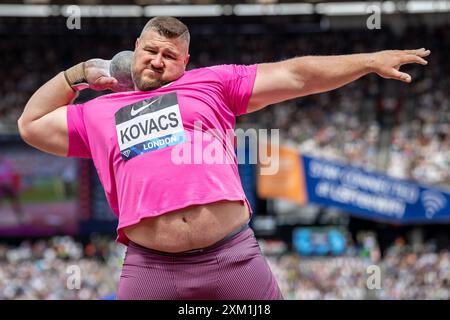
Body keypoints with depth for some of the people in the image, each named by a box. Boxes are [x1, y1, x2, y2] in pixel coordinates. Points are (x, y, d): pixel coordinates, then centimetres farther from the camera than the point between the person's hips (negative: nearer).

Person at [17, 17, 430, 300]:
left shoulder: (212, 83, 16)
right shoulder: (100, 113, 21)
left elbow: (294, 75, 13)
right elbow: (32, 124, 31)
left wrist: (370, 61, 9)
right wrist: (79, 74, 26)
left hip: (233, 256, -1)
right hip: (150, 267, 1)